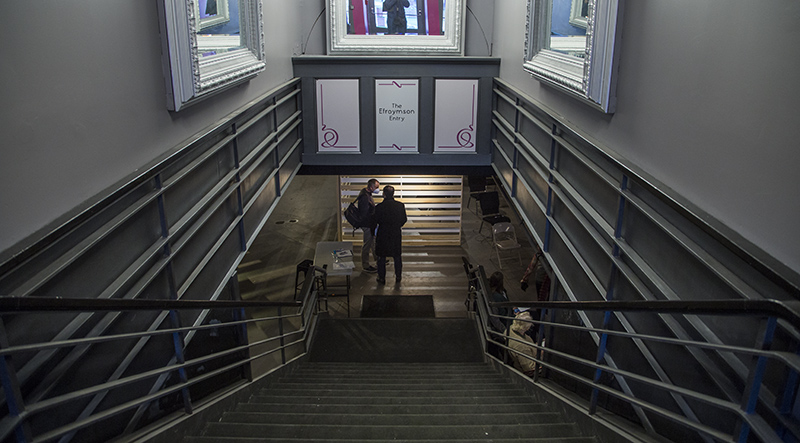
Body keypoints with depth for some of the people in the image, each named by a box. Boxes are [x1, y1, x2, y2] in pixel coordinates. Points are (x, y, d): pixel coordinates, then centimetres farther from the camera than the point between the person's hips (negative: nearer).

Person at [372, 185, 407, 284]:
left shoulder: (379, 207, -14)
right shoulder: (400, 205, -6)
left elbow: (375, 221, -7)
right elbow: (404, 220, 3)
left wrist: (374, 233, 11)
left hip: (383, 234, -2)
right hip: (396, 234, 3)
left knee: (382, 257, 9)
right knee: (397, 256, 16)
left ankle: (382, 278, 13)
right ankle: (398, 276, 23)